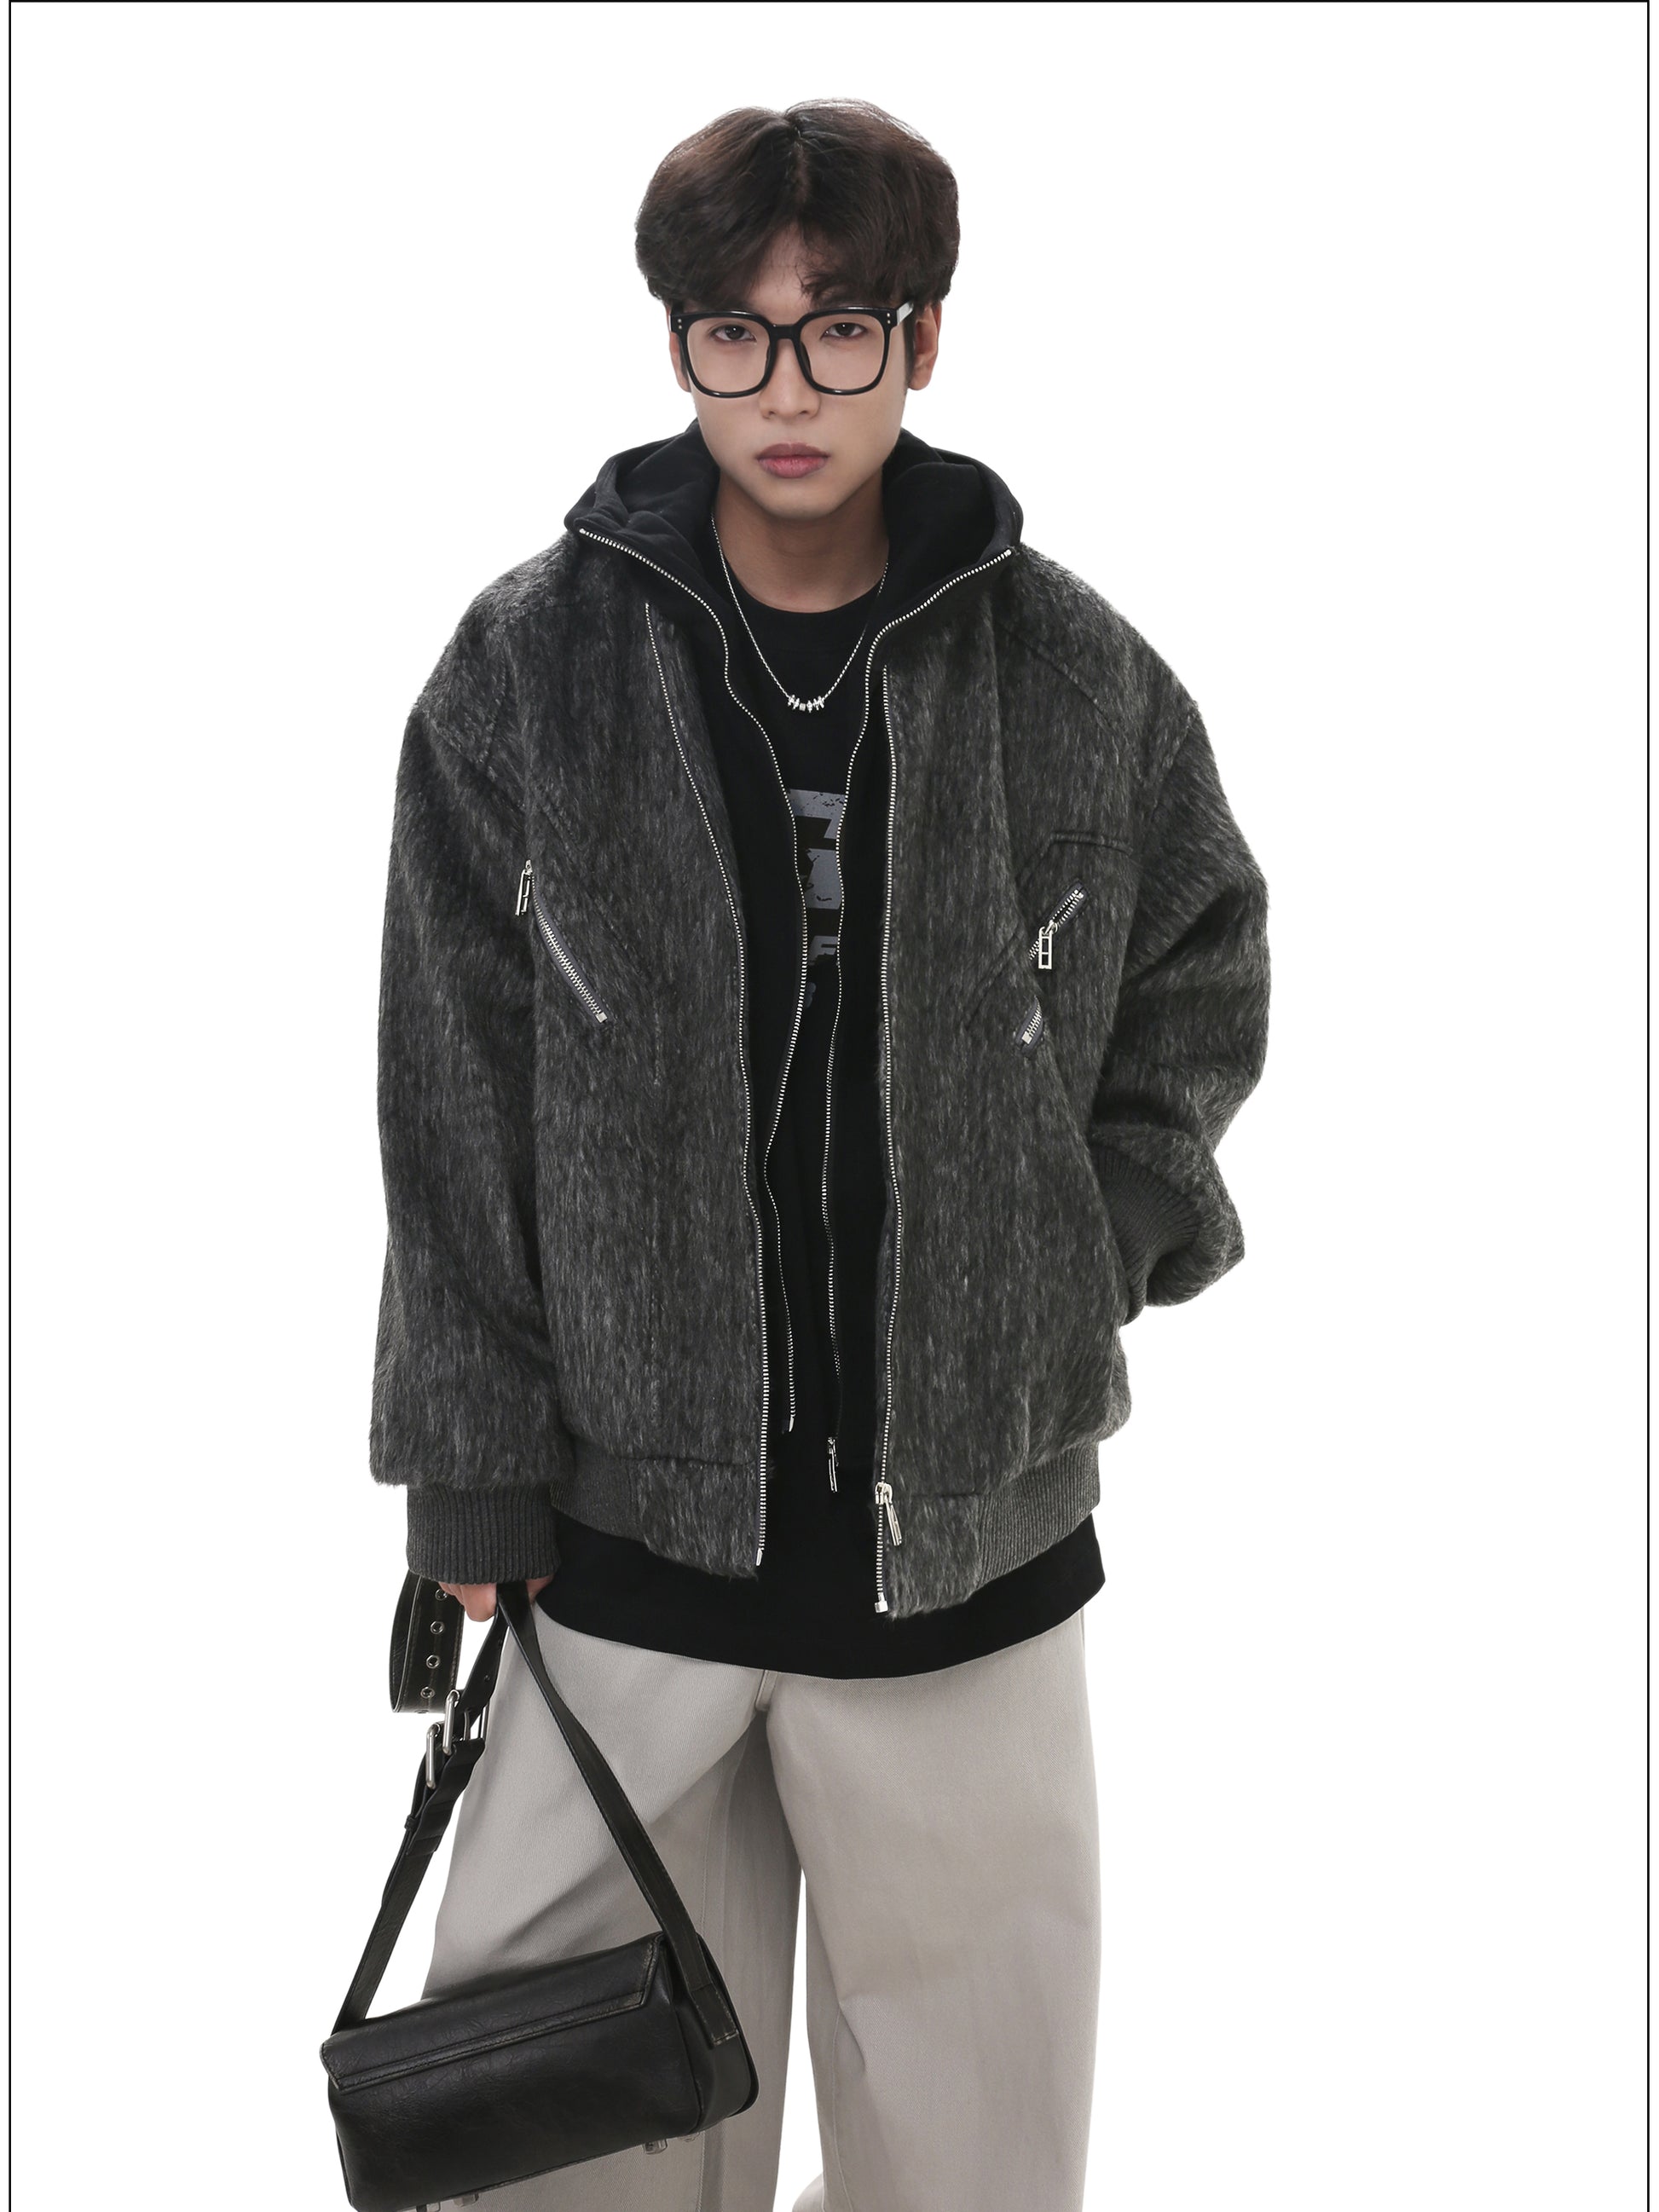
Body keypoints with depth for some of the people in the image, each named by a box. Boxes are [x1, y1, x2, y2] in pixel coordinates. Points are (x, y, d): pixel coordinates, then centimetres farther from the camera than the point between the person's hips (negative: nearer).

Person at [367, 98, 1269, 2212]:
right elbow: (455, 1101, -1)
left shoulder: (1077, 674, -2)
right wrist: (470, 1474, -2)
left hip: (973, 1530, 1)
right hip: (628, 1509, 0)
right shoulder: (527, 665, -4)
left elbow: (1203, 962, 15)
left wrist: (1100, 1240, 4)